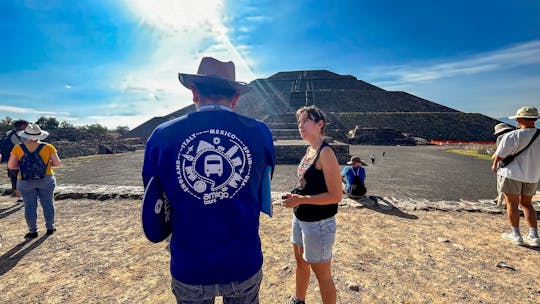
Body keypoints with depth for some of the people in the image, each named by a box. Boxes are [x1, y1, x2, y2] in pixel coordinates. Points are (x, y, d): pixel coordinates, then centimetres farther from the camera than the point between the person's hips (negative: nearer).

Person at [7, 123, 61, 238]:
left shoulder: (18, 148, -8)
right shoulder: (48, 147, -10)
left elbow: (11, 166, -5)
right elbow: (57, 163, -6)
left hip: (25, 182, 0)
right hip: (46, 180, 0)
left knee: (30, 206, 10)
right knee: (48, 204, 13)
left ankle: (33, 231, 18)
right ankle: (50, 228, 23)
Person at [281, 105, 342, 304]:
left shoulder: (325, 153, -20)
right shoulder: (309, 150, 6)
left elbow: (335, 196, -23)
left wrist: (301, 200, -24)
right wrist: (294, 195, 4)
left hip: (318, 223, -9)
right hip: (300, 218, 9)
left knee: (322, 274, 8)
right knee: (301, 260, 27)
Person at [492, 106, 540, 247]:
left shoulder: (512, 136, -18)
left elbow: (499, 155, -12)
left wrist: (495, 165, 8)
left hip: (512, 173, -5)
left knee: (512, 204, 5)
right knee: (526, 204, 17)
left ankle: (516, 236, 9)